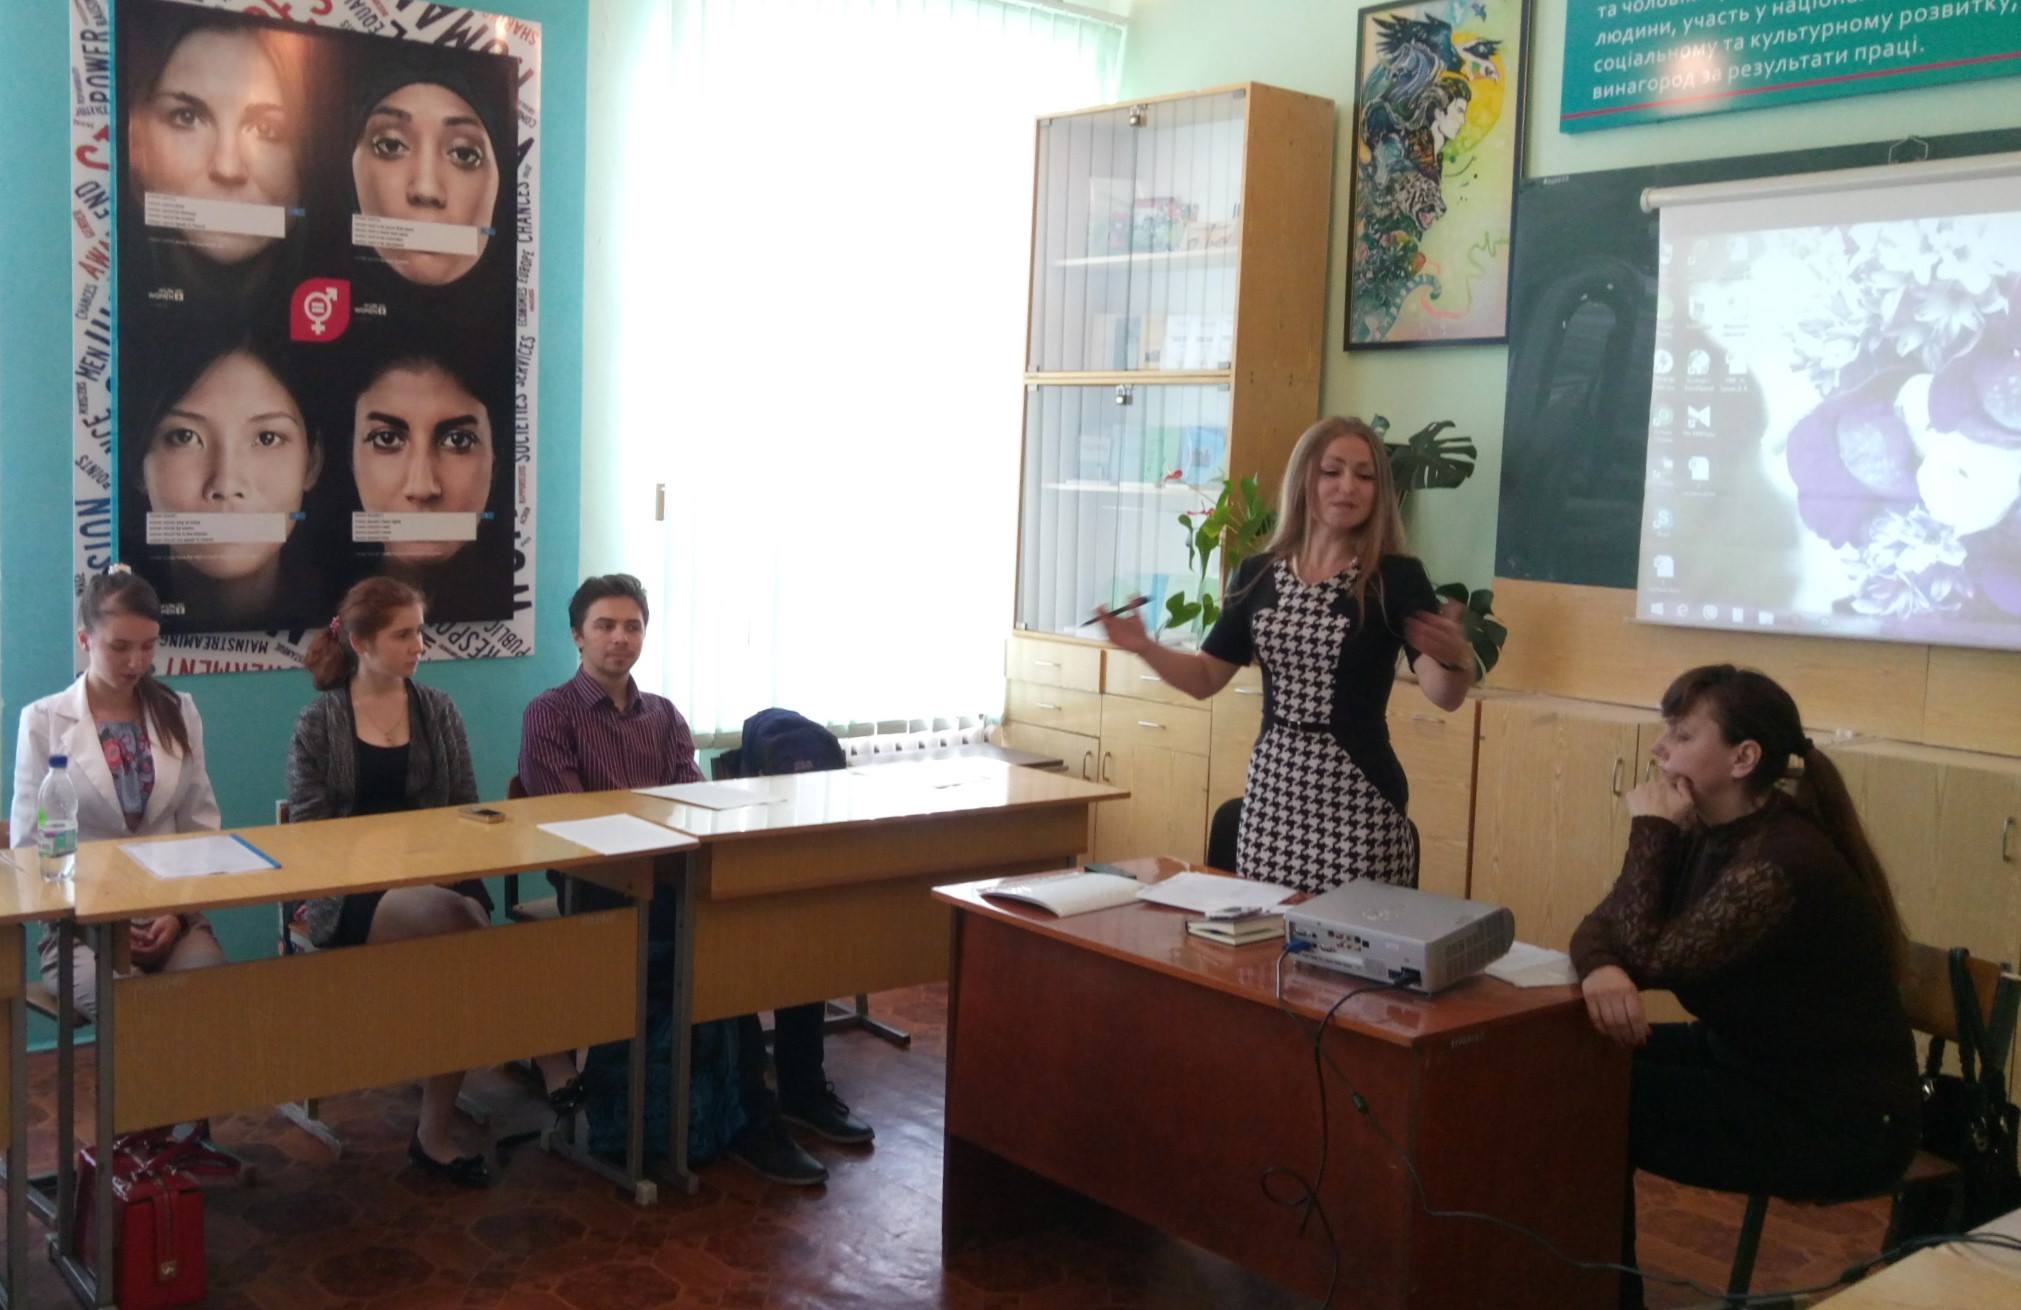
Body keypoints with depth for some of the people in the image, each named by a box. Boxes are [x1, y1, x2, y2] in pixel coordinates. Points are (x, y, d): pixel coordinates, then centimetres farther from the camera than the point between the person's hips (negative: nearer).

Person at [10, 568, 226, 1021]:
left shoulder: (180, 714, 10)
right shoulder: (43, 721, 1)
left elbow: (202, 830, 10)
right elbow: (30, 844, 0)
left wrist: (180, 912, -6)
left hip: (174, 917, 2)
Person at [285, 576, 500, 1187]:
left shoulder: (438, 710, 13)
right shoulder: (320, 720, 4)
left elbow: (465, 808, 14)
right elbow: (307, 827, 0)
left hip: (436, 881, 3)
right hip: (349, 895, -3)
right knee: (460, 924, -34)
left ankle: (435, 1130, -16)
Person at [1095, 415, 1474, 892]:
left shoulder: (1396, 577, -7)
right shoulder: (1257, 574, 5)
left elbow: (1444, 695, -17)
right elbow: (1206, 678, 12)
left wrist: (1455, 659, -38)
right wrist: (1145, 647, -5)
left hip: (1356, 793, -4)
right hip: (1270, 787, 4)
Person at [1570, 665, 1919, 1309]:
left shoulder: (1781, 863, -29)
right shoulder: (1705, 833, 0)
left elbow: (1651, 957, -26)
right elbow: (1603, 924, -4)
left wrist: (1649, 830, -21)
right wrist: (1600, 970, -28)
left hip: (1840, 1123, -9)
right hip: (1753, 1059, 9)